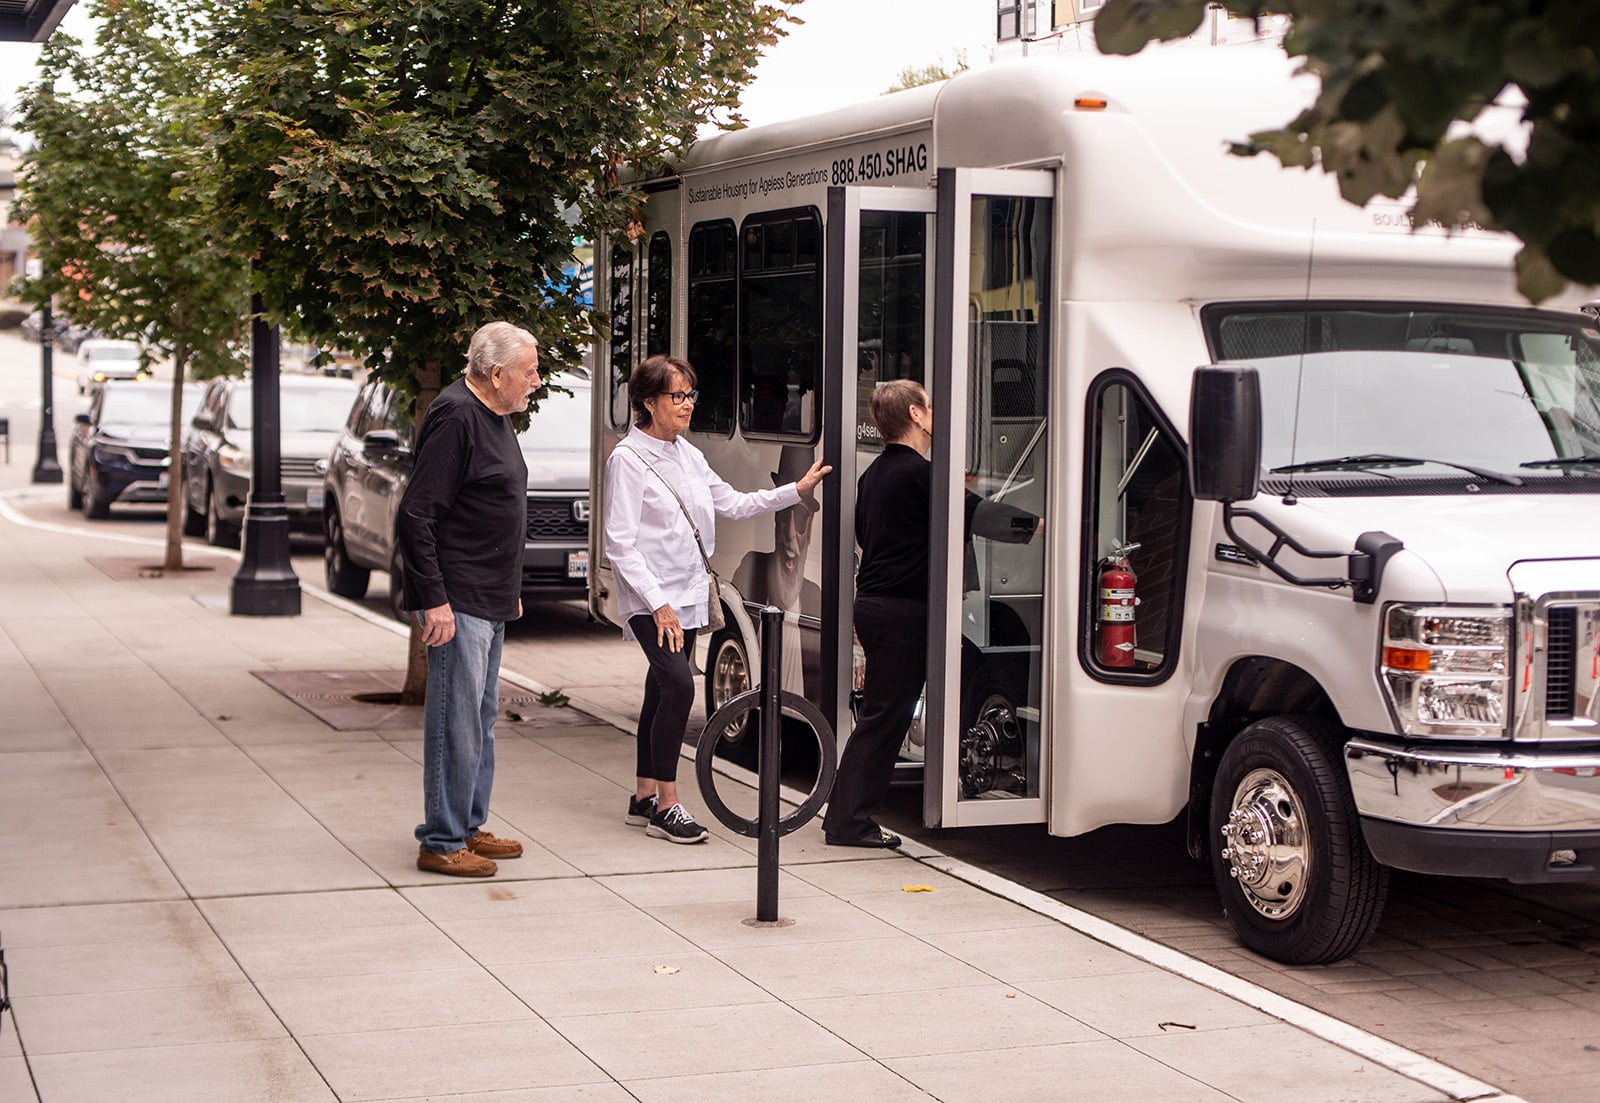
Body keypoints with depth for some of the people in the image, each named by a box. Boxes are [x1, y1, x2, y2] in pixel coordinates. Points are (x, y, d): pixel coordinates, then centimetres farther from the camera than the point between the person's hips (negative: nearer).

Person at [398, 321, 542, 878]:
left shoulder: (494, 417, 14)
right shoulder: (456, 418, -17)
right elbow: (414, 516, -20)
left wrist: (510, 589, 24)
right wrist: (433, 599, -23)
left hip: (490, 602, 10)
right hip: (457, 601, -10)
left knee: (481, 718, 16)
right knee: (457, 722, -6)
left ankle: (469, 827, 26)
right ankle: (441, 843, 0)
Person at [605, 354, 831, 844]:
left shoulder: (688, 455, 13)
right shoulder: (628, 459, -10)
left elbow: (734, 504, 20)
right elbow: (620, 545, -14)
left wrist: (797, 491, 14)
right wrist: (658, 604, -20)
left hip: (687, 596, 8)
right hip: (651, 600, -8)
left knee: (661, 692, 11)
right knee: (678, 685, -19)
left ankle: (644, 797, 19)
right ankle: (666, 804, -13)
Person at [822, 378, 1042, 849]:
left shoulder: (875, 473, 15)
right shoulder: (917, 474, -16)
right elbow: (976, 514, -19)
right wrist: (1040, 526, -17)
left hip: (873, 603, 10)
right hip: (903, 610, -10)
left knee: (881, 712, 14)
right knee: (884, 714, -5)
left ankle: (848, 817, 16)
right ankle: (849, 821, -2)